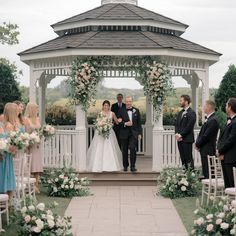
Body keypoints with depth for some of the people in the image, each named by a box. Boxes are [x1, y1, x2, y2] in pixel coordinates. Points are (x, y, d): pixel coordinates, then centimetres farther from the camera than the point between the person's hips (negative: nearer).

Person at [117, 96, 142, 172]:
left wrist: (139, 133, 5)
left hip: (133, 133, 0)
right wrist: (125, 124, -17)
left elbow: (139, 123, 9)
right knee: (124, 150, 6)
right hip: (124, 133, 0)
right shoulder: (121, 111, 3)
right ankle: (125, 166, 20)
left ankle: (132, 166, -8)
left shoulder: (136, 110, 8)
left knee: (133, 148, -14)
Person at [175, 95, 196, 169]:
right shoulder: (180, 113, 17)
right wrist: (177, 134, -2)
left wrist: (181, 135, -14)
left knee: (189, 159, -6)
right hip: (180, 139, 8)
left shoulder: (191, 113, -9)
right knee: (183, 158, 9)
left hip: (187, 139, -8)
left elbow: (189, 126, -15)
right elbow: (176, 124, 15)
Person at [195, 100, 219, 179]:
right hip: (205, 150, 10)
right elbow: (202, 133, 17)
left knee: (208, 173, -6)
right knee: (205, 173, 14)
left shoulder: (213, 120, -18)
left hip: (208, 151, -10)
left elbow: (206, 136, -21)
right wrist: (197, 143, 4)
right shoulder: (209, 118, 13)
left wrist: (197, 144, -8)